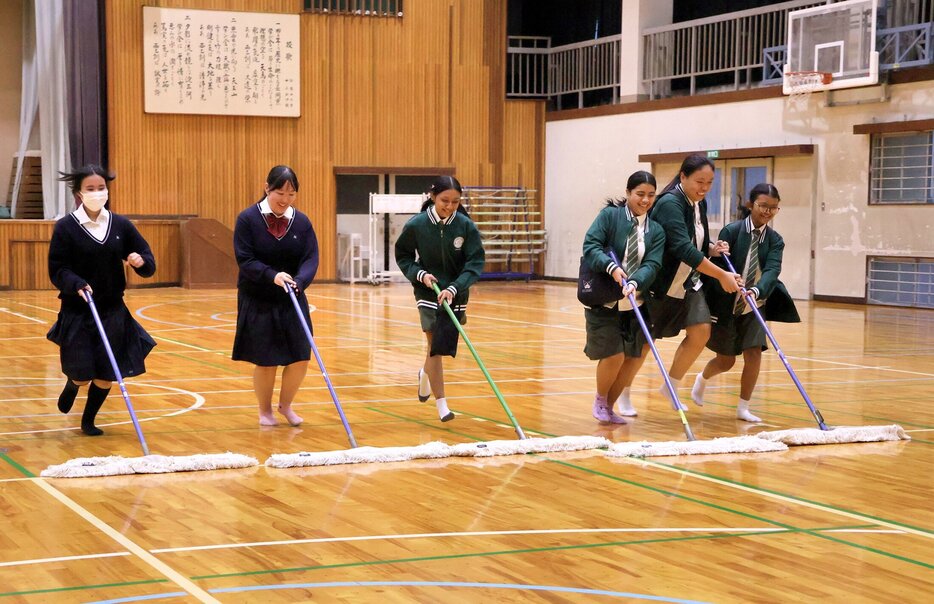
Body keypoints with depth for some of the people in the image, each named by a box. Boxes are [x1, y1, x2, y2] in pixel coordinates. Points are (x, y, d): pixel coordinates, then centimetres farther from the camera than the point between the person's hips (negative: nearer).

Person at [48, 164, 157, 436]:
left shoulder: (121, 225, 1)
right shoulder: (66, 227, -7)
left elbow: (149, 263, 4)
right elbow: (56, 270, -9)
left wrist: (140, 262, -18)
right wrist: (77, 284, -27)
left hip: (113, 311, 3)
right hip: (77, 312, -3)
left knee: (108, 373, 3)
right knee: (83, 374, -3)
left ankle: (88, 420, 28)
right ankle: (72, 385, 36)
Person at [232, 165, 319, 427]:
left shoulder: (302, 222, -1)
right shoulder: (248, 219, -10)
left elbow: (311, 258, -9)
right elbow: (245, 260, -15)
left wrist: (298, 282, -29)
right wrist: (273, 276, -30)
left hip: (292, 301, 3)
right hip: (257, 302, -3)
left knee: (300, 358, -1)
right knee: (265, 361, 2)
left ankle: (286, 405, 26)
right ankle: (265, 411, 26)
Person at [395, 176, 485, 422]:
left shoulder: (466, 226, -12)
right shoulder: (416, 225, -12)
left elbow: (475, 263, -13)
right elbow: (402, 255, 1)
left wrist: (454, 289, -24)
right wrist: (420, 274, -16)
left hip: (455, 294, 2)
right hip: (428, 292, -2)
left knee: (444, 346, 12)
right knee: (435, 347, -7)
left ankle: (425, 374, 46)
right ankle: (441, 404, 2)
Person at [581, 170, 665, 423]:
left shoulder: (656, 230, 4)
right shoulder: (610, 215, -5)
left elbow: (651, 265, -8)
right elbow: (590, 245, -15)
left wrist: (634, 283, -28)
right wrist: (612, 267, -31)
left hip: (635, 304, 4)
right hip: (603, 301, -4)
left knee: (633, 357, 3)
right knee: (613, 355, -10)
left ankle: (609, 406, 23)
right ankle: (600, 400, 19)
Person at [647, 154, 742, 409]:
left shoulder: (699, 203, 3)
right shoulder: (670, 203, -24)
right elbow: (683, 248, -33)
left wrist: (713, 249, -8)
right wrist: (721, 275, -35)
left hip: (688, 283, 8)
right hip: (660, 283, -8)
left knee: (701, 331, -2)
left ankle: (671, 387, 14)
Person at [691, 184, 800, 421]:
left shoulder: (775, 240, -6)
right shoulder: (731, 231, -13)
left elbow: (772, 270, -21)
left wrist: (757, 291, -39)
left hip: (754, 307, 3)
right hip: (727, 306, -3)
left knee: (754, 352, -10)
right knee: (726, 361, 7)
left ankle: (743, 408, 4)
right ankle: (702, 379, 41)